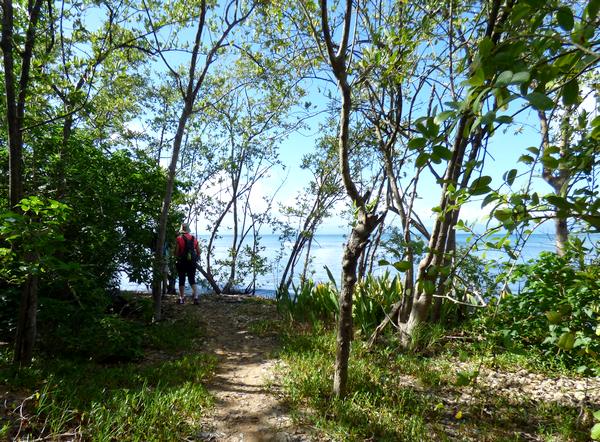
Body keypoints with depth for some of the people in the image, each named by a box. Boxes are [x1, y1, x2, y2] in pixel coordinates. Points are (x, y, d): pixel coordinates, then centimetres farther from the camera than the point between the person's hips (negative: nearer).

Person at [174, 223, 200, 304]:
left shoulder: (179, 238, -7)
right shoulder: (194, 239, 5)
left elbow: (176, 252, -9)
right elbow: (198, 252, 7)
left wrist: (177, 258, 9)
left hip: (182, 263, -3)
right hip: (192, 263, 3)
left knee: (182, 280, 8)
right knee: (192, 280, 10)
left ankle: (181, 298, 14)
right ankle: (196, 297, -3)